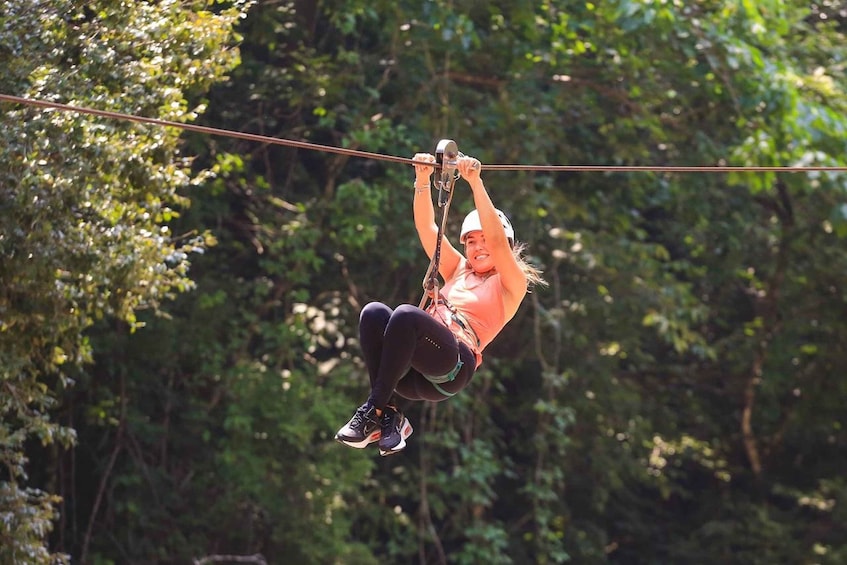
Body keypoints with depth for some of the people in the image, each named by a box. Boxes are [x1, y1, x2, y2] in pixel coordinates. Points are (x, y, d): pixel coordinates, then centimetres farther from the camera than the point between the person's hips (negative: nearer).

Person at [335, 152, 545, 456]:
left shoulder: (511, 285, 15)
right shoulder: (458, 271, 32)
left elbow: (496, 239, -2)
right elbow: (427, 229, 22)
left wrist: (475, 183, -7)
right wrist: (423, 180, 9)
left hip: (452, 366, -6)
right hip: (413, 371, 6)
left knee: (405, 314, -33)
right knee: (374, 312, -24)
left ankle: (373, 412, -30)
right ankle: (390, 415, -25)